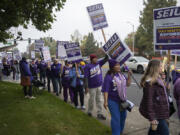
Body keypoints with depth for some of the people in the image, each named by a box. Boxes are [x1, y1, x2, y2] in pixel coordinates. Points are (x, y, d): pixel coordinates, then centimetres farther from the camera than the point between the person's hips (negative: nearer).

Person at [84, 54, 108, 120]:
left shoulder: (99, 63, 4)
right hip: (92, 86, -5)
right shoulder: (87, 66, -13)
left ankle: (99, 113, 17)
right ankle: (89, 111, 30)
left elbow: (106, 59, -3)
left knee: (99, 100, 10)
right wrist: (86, 87, -18)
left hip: (99, 85, 5)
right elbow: (86, 77, -15)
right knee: (92, 99, 8)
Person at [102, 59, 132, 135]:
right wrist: (105, 101, -21)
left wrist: (129, 75, -4)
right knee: (116, 118, -5)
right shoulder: (109, 77, -16)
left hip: (122, 100, 7)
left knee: (123, 116, 20)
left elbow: (128, 84, 9)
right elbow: (106, 90, -17)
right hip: (113, 100, -7)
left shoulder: (121, 74, 4)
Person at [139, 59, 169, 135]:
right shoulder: (150, 82, -23)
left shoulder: (157, 78, 9)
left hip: (159, 111, 10)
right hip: (156, 113, -10)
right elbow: (148, 100, -25)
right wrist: (152, 118, -25)